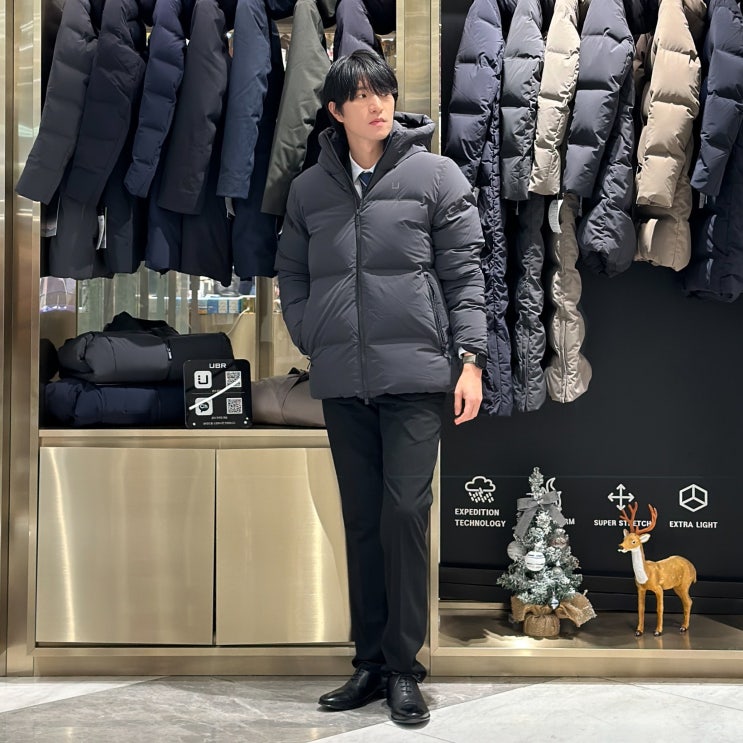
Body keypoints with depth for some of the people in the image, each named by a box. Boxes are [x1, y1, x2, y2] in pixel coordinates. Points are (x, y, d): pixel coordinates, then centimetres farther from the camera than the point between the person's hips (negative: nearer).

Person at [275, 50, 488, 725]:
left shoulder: (435, 175, 3)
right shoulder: (309, 189, 12)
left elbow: (464, 273, -1)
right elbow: (291, 276, 19)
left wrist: (470, 358, -7)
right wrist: (313, 341, 5)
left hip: (416, 373, -3)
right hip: (342, 382, 4)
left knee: (406, 512, -7)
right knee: (362, 520, 8)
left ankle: (404, 668, 6)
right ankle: (371, 663, 18)